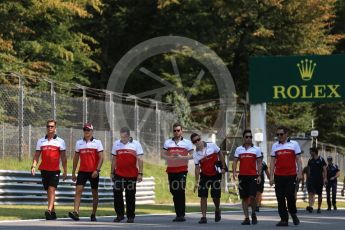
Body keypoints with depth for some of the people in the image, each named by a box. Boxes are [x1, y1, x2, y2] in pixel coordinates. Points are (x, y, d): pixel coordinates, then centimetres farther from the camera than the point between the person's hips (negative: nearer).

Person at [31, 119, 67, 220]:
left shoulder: (60, 141, 2)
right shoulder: (41, 141, 10)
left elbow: (63, 157, 1)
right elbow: (36, 155, 10)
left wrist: (65, 171, -3)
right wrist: (33, 166, -5)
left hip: (55, 170, -4)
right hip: (44, 170, 4)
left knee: (52, 190, -15)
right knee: (48, 191, 9)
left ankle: (49, 211, -23)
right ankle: (53, 212, 18)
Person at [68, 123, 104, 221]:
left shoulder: (97, 142, 0)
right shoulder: (79, 143, 9)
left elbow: (101, 158, -5)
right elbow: (76, 158, 14)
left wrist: (97, 170, -17)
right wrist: (73, 173, 12)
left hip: (93, 172, -2)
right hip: (82, 171, 2)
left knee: (95, 193, 7)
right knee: (78, 190, -14)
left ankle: (93, 215, 17)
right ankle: (75, 212, -23)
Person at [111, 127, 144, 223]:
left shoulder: (136, 144, 1)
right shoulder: (116, 144, 9)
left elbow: (140, 160, -1)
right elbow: (114, 160, 14)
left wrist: (140, 173, -8)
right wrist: (112, 173, 12)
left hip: (132, 175, -2)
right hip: (119, 174, 2)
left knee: (130, 196, 4)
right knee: (117, 194, -5)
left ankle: (130, 216, 12)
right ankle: (119, 215, 6)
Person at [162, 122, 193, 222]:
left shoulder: (187, 142, 6)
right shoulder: (168, 142, 13)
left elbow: (192, 155, 2)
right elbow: (163, 154, 10)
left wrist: (181, 157, -14)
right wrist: (170, 158, -11)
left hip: (182, 170, -3)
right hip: (171, 170, 3)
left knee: (181, 191, -11)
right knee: (173, 191, 4)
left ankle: (181, 214, -9)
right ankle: (178, 214, 12)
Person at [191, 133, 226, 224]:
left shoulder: (212, 146, -9)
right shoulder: (195, 154, -5)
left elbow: (220, 155, 2)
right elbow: (197, 168, -5)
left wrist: (223, 167, -2)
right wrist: (196, 181, -10)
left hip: (215, 175, -1)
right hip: (204, 175, 1)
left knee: (216, 196, 1)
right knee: (203, 196, -6)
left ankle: (217, 210, 31)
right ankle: (203, 217, -1)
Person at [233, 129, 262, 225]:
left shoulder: (256, 149, 5)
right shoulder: (239, 149, 10)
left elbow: (259, 163, 4)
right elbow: (235, 161, 8)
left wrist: (259, 175, -4)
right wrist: (234, 172, -8)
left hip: (253, 176, -2)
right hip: (242, 176, 2)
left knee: (252, 196, -12)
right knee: (244, 198, 3)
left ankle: (253, 213, 11)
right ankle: (246, 218, 6)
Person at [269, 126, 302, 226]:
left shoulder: (294, 144, 4)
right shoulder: (275, 146, 10)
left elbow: (298, 159, 3)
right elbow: (272, 162, 10)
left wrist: (299, 172, -8)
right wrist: (271, 176, 4)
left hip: (291, 175, -3)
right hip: (278, 176, 3)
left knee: (290, 196, -7)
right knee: (280, 198, 1)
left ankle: (293, 214, 17)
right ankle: (284, 219, 6)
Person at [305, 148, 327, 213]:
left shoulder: (321, 160, -1)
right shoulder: (310, 160, 11)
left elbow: (324, 170, -4)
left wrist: (325, 178, -14)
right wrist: (308, 178, 16)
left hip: (319, 179, -2)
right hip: (311, 179, 2)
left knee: (319, 194, 6)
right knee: (311, 193, -15)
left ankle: (319, 208, 16)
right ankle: (310, 206, -29)